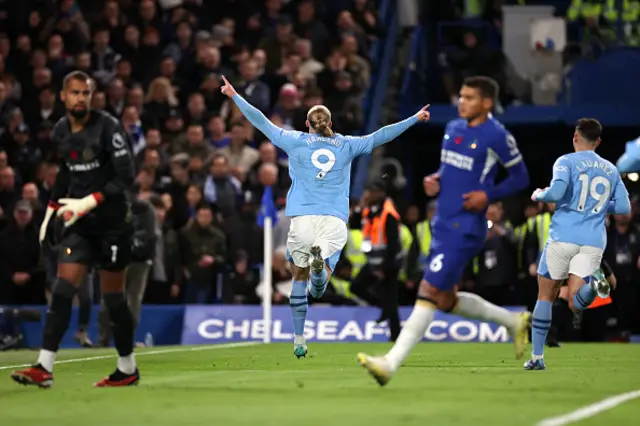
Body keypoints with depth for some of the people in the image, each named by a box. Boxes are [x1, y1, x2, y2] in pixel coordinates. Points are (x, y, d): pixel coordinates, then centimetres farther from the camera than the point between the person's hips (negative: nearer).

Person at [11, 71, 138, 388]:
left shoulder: (108, 127, -13)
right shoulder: (61, 131, 6)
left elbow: (126, 177, -17)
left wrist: (89, 202, -24)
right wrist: (51, 209, 13)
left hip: (112, 222, -5)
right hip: (79, 222, 5)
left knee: (112, 296, 1)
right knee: (63, 289, -7)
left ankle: (127, 369, 16)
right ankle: (44, 367, -13)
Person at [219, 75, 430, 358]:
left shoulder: (295, 141, 12)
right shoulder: (346, 145, 14)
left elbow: (262, 122, 15)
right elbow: (380, 136, 19)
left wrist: (234, 96, 24)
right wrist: (414, 120, 29)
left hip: (303, 216, 0)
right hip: (335, 218, 0)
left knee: (300, 276, 11)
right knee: (319, 288, -5)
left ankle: (299, 340, 3)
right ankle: (320, 261, -43)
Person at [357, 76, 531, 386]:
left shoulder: (497, 136, -9)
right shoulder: (453, 128, 12)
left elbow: (520, 178, -2)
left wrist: (488, 195, -16)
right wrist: (435, 180, 4)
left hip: (465, 228, -9)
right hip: (442, 224, 9)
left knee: (430, 291, -15)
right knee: (446, 300, 15)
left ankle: (391, 364, -18)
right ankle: (514, 322, 34)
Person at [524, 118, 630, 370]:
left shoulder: (566, 162, 0)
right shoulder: (611, 170, 15)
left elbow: (556, 193, -16)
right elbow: (624, 208, 15)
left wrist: (538, 195, 5)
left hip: (563, 236, -3)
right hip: (593, 243, 3)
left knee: (545, 296, 13)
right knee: (576, 304, -4)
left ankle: (537, 357, 12)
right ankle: (595, 286, -39)